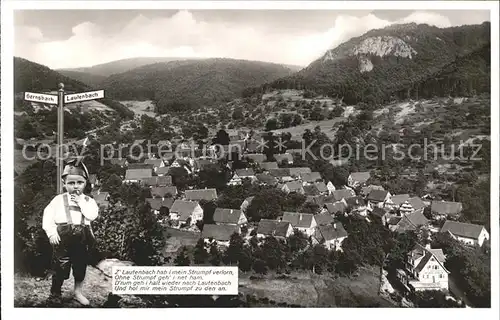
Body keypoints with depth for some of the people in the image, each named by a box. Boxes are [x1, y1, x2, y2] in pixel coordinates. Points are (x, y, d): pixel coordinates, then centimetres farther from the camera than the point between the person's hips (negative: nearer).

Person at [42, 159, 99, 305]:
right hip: (63, 236, -2)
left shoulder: (88, 200, 6)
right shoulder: (58, 199, 3)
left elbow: (92, 215, -11)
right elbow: (48, 215, -1)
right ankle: (55, 293, 23)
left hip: (82, 238, 2)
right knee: (60, 266, 3)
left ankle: (78, 292, 31)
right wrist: (51, 232, -11)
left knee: (81, 265, 12)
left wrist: (81, 201, -11)